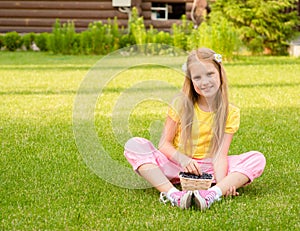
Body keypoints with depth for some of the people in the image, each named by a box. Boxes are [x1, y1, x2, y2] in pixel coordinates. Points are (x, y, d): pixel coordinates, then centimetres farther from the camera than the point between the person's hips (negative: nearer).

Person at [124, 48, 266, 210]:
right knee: (134, 145, -24)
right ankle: (173, 194, -42)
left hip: (208, 169, 0)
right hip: (175, 165, 0)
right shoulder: (181, 104, -3)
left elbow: (220, 154, -10)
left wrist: (221, 181, -30)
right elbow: (164, 143, -5)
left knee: (258, 159, -20)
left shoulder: (230, 113, -2)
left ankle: (212, 194, -43)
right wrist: (182, 159, -27)